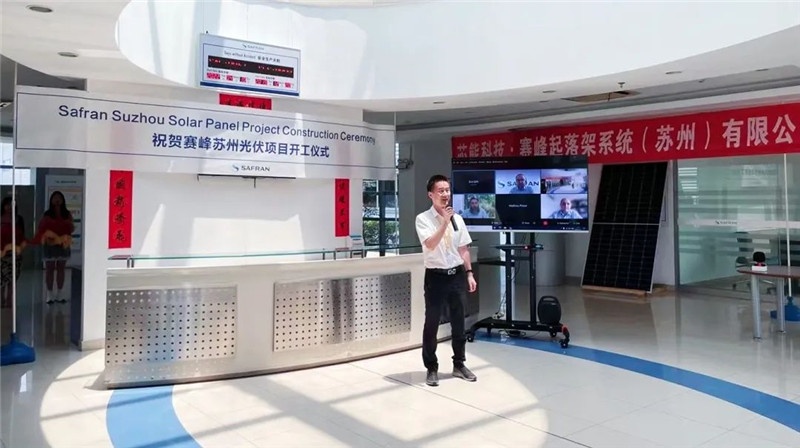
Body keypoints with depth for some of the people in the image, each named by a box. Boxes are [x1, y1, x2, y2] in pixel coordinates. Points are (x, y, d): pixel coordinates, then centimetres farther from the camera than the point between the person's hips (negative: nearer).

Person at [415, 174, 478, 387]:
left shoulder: (457, 218, 6)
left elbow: (463, 249, 11)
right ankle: (431, 369, 20)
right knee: (431, 324, 4)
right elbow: (430, 245, -22)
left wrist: (469, 273, 6)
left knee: (458, 323, 14)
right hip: (436, 276, -4)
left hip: (457, 274, 4)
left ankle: (459, 365, 30)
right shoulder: (423, 219, -8)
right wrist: (444, 222, -26)